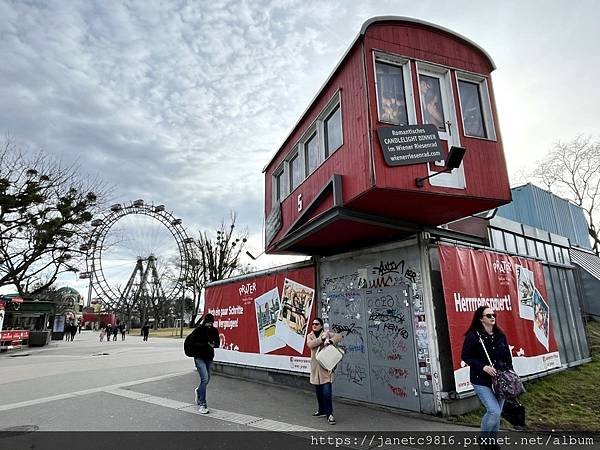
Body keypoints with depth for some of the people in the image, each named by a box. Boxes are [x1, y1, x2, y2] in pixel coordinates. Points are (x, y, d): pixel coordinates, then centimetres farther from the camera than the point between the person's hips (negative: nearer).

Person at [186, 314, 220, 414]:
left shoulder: (214, 331, 0)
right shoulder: (198, 330, -12)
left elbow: (217, 343, 7)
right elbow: (192, 343, -15)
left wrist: (213, 344, -17)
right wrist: (205, 344, -22)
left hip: (209, 358, 5)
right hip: (199, 357, -5)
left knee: (207, 379, 16)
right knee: (204, 378, -15)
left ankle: (198, 391, 48)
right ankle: (202, 404, -5)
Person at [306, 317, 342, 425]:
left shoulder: (327, 333, 0)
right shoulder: (310, 336, 7)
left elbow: (339, 336, -11)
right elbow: (310, 344, -13)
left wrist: (330, 341, -27)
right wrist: (322, 338, -21)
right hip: (315, 367, 4)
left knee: (327, 392, -9)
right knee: (318, 391, 16)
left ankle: (329, 414, -1)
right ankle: (322, 411, 33)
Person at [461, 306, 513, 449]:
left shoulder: (500, 335, 7)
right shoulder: (473, 335, -11)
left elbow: (508, 357, 13)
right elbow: (465, 356, -10)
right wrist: (483, 367, -19)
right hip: (482, 381, -5)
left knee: (497, 413, 10)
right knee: (494, 411, -13)